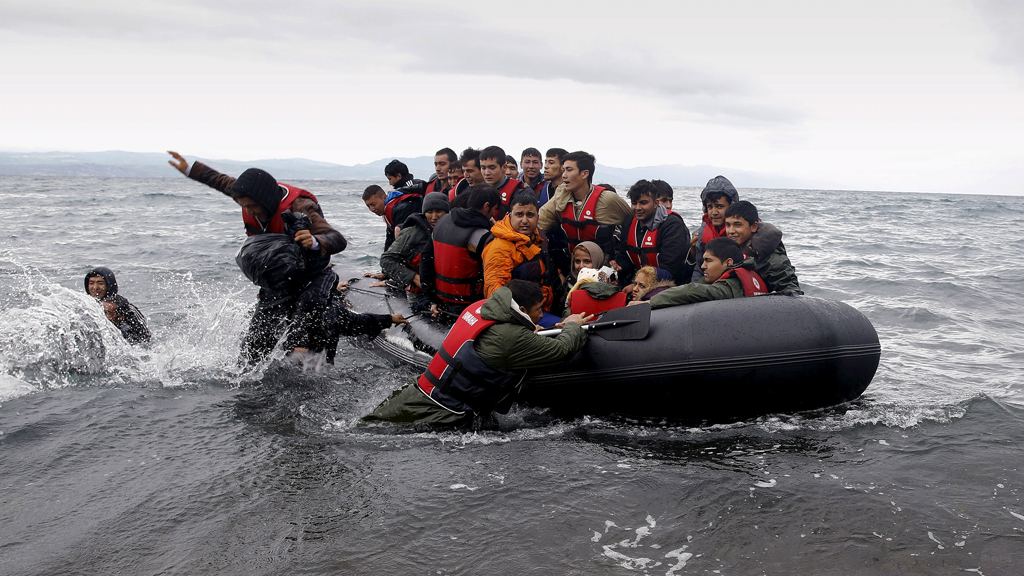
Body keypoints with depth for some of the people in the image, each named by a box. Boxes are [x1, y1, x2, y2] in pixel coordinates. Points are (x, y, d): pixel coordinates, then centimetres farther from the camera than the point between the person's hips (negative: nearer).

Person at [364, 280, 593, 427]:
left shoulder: (479, 307, 6)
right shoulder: (513, 338, -17)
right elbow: (562, 349, -8)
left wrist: (529, 333, 22)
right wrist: (573, 326, 13)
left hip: (416, 393, 8)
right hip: (440, 416, -8)